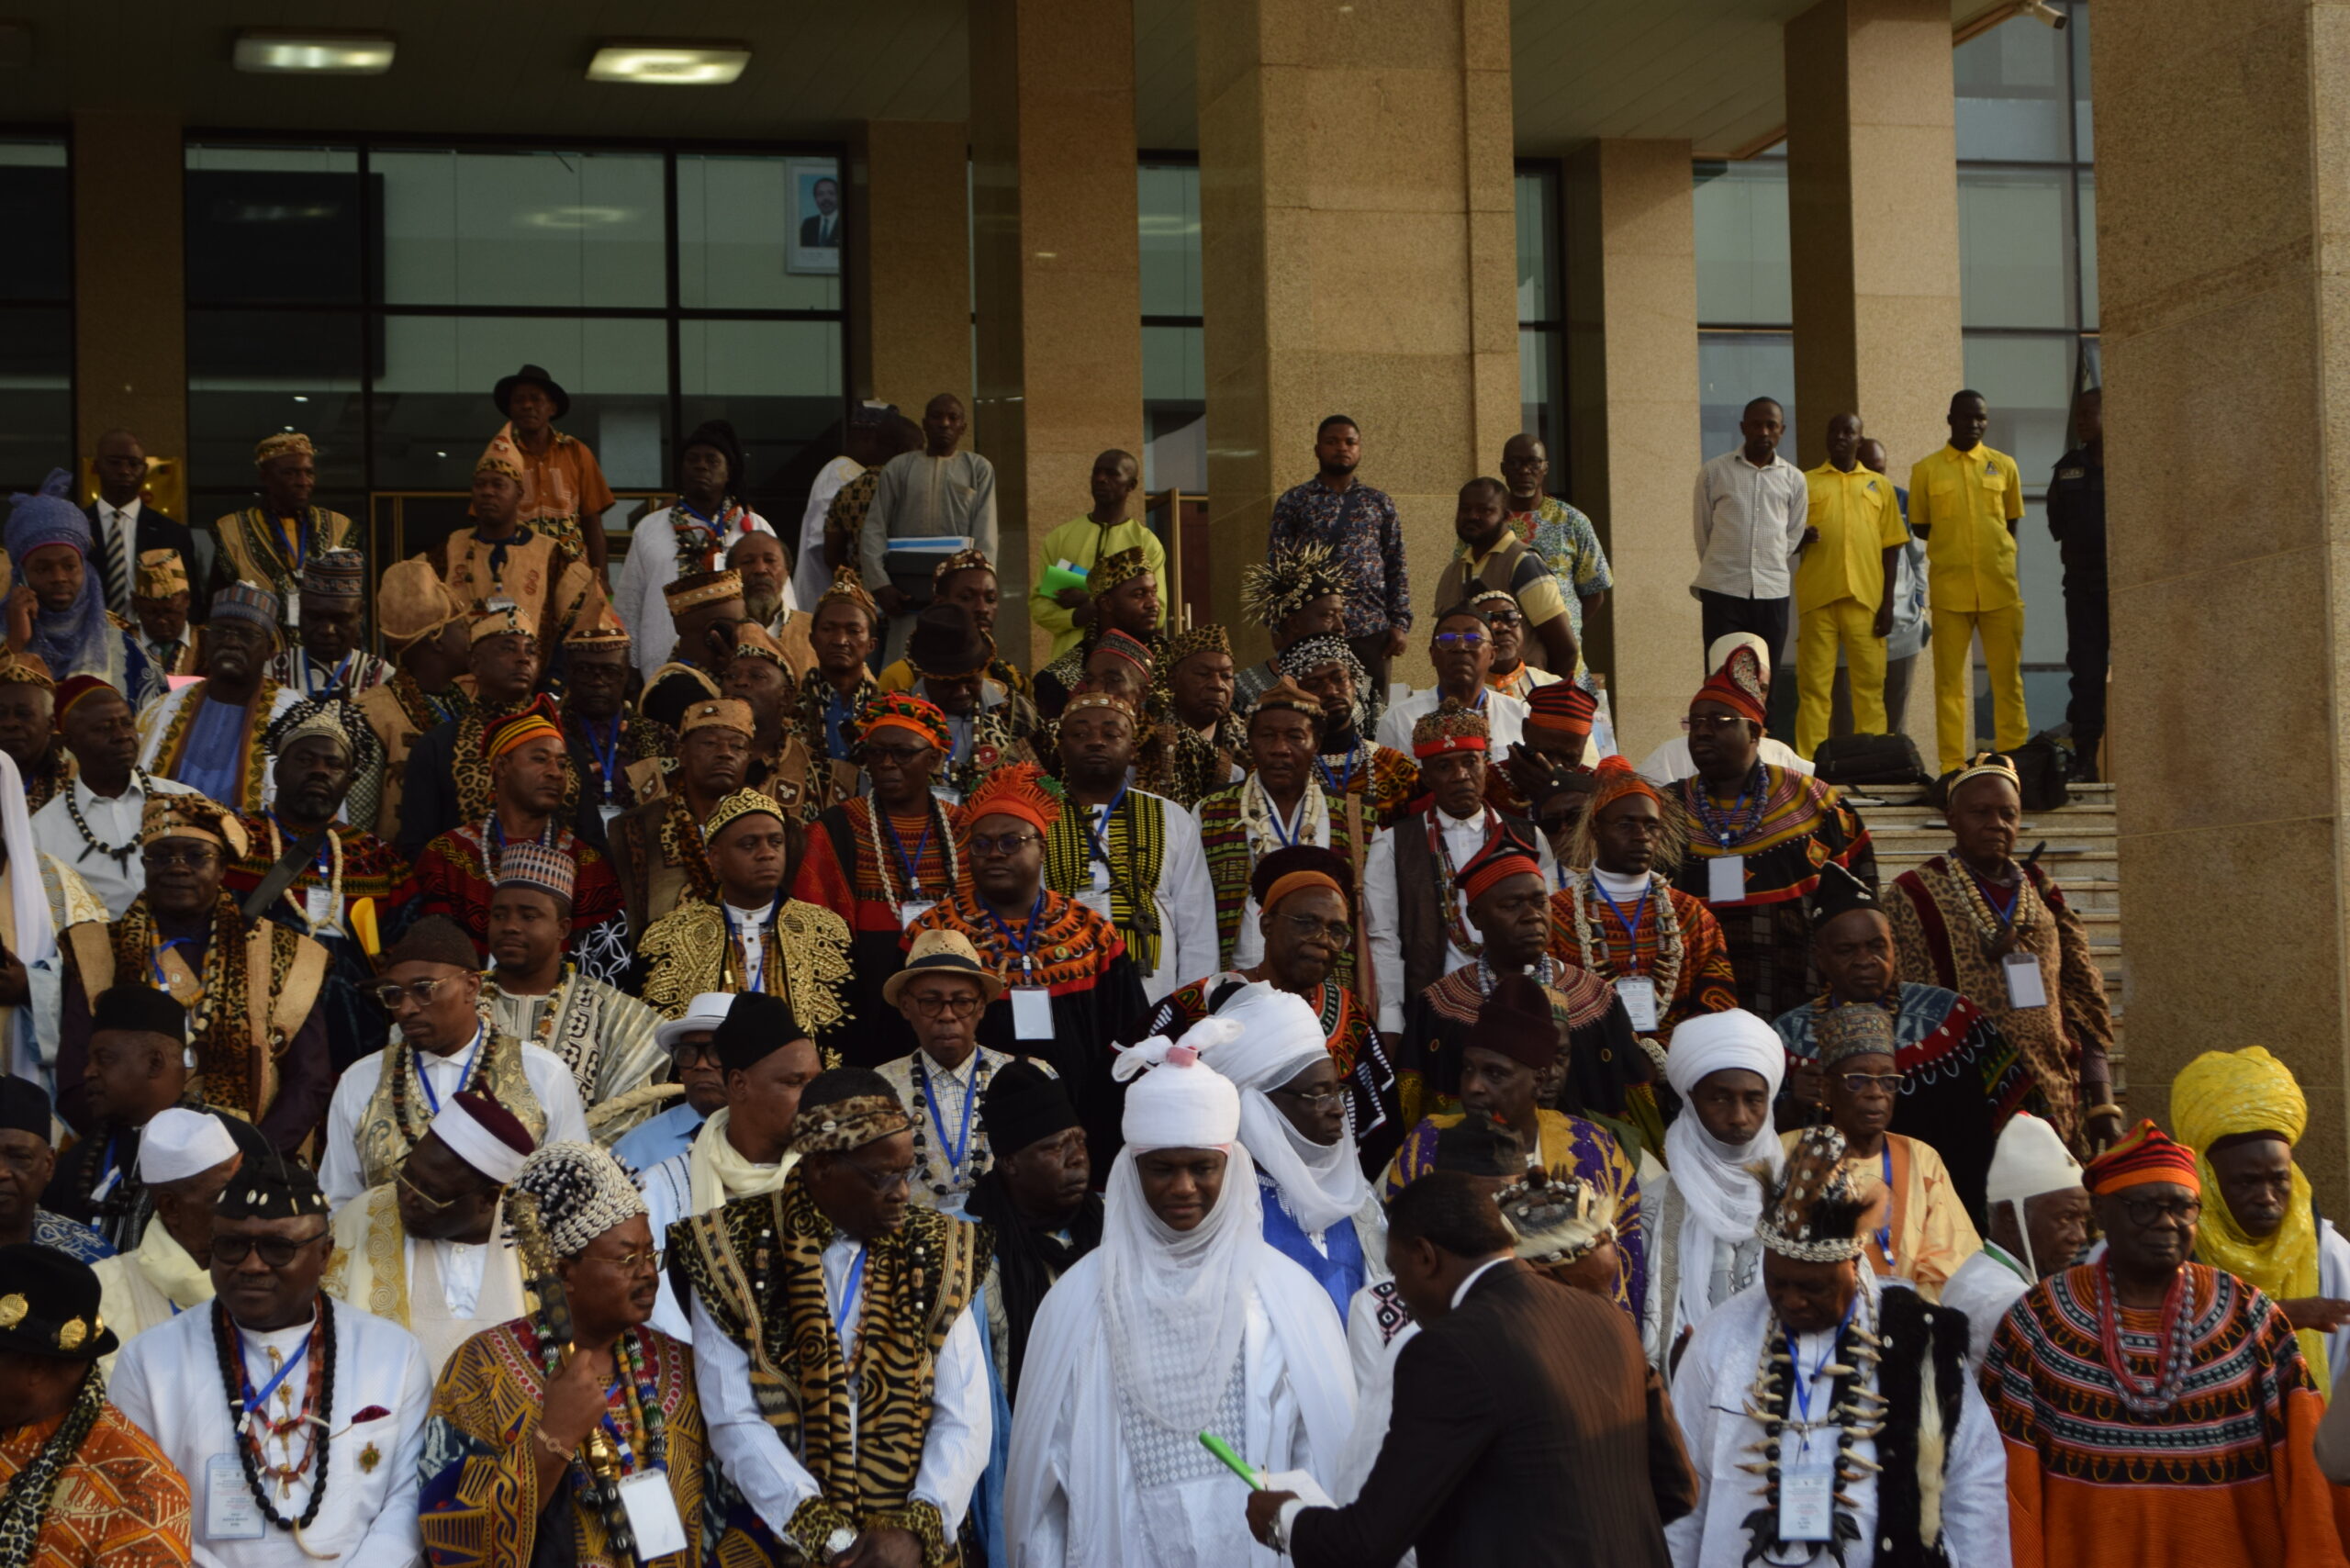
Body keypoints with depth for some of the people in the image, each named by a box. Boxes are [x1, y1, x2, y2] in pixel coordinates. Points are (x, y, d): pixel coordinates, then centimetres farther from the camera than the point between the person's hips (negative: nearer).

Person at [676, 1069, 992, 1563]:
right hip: (778, 1538, -1)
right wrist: (831, 1539, -13)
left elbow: (963, 1419, 1)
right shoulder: (735, 1252, 0)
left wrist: (915, 1528, -14)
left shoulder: (935, 1253, 7)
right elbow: (733, 1422, -6)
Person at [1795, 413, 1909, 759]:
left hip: (1866, 599, 1)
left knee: (1870, 685, 0)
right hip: (1817, 598, -1)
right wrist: (1800, 536, -11)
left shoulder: (1879, 486, 13)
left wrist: (1888, 602, 3)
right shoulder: (1805, 483, 11)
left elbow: (1891, 548, 11)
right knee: (1814, 685, -3)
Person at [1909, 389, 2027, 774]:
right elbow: (1919, 527, 12)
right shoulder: (1926, 470, 6)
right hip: (1949, 590, -1)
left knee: (2008, 678, 1)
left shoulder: (2004, 466, 10)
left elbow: (2011, 522, 18)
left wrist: (1995, 550, 9)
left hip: (2001, 587, 1)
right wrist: (1952, 540, 3)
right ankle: (1952, 764, 1)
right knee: (1949, 681, -2)